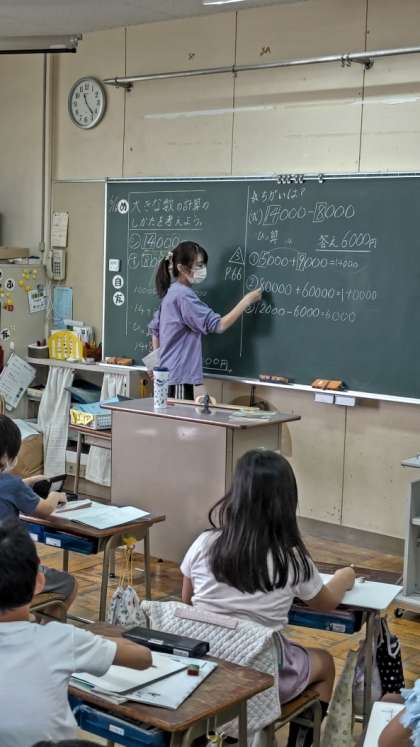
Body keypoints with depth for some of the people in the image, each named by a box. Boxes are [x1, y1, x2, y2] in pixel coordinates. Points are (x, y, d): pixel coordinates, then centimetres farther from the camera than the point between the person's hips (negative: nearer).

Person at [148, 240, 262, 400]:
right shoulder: (184, 295, -17)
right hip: (179, 375, -10)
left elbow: (154, 329, 21)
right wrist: (247, 300, -13)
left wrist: (157, 363, 22)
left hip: (168, 373, 10)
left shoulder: (172, 293, 13)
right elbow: (218, 325, -20)